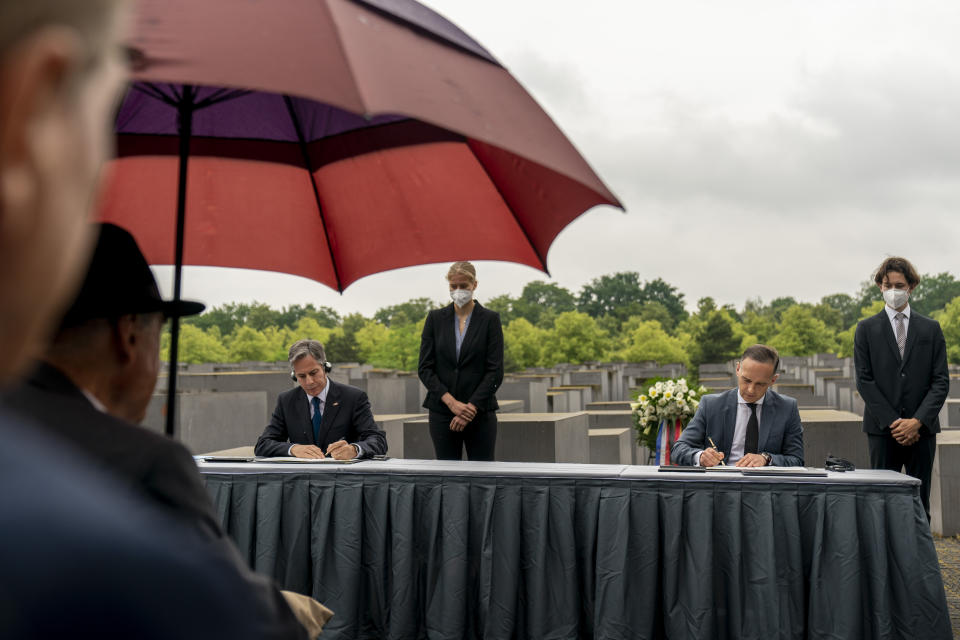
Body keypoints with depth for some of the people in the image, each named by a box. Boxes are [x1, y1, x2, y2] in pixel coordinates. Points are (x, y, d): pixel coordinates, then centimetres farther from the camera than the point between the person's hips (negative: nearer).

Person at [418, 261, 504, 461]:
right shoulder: (435, 318, 6)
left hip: (480, 412, -2)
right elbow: (424, 368, 1)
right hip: (442, 412, 2)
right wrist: (451, 402, -11)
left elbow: (495, 371, -5)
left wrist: (471, 407, -13)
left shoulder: (490, 319, 1)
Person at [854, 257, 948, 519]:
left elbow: (941, 380, 3)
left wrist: (917, 421, -10)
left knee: (919, 504, 5)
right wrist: (892, 422, -10)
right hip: (882, 429, -1)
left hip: (922, 429, 1)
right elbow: (864, 380, -1)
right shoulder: (866, 329, 6)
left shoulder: (931, 328, 10)